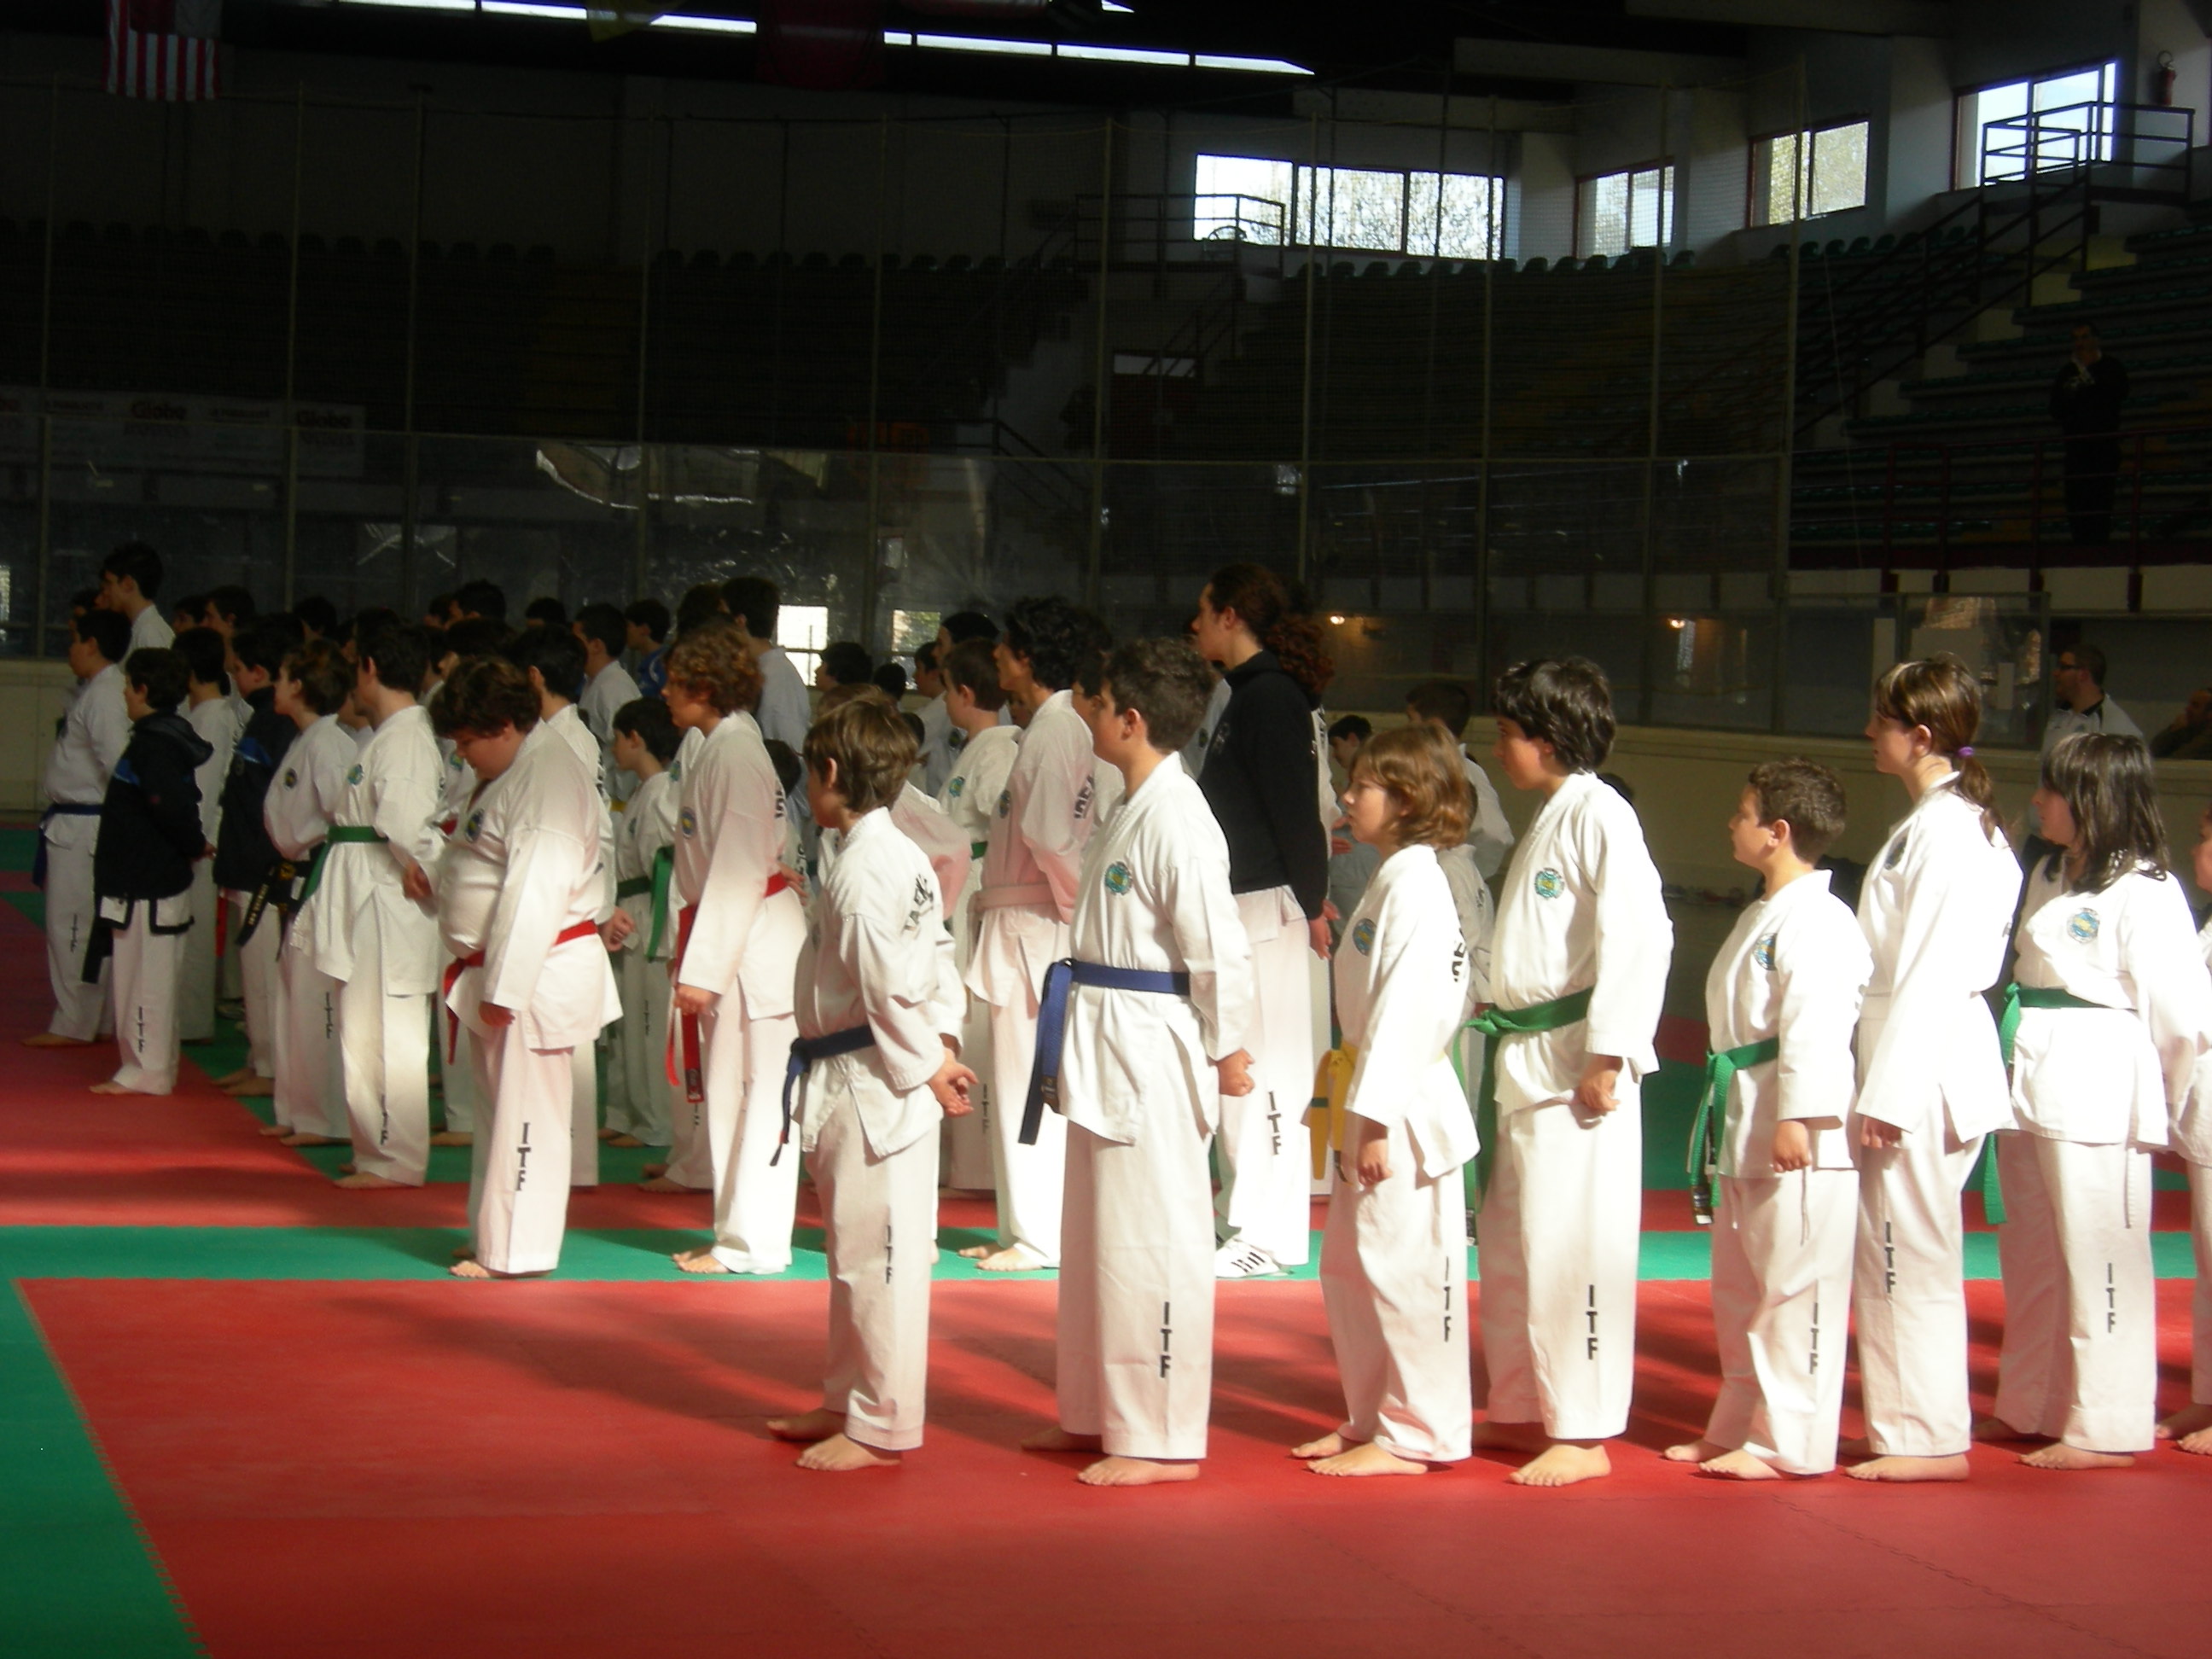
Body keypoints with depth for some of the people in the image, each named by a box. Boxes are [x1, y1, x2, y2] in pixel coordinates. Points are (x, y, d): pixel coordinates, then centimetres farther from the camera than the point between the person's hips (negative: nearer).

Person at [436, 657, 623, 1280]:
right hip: (500, 971, 11)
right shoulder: (510, 773, 15)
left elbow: (537, 891, -25)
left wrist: (505, 987, -25)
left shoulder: (549, 778, -19)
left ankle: (516, 1252, 2)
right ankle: (492, 1238, 28)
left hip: (539, 972, -11)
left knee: (525, 1114, -4)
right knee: (497, 1109, 18)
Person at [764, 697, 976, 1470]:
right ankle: (850, 1401, 31)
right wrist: (940, 1049, 7)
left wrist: (925, 1067, -13)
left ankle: (881, 1426, 4)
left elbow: (889, 986, -22)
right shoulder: (903, 856, 13)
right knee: (857, 1253, 19)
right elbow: (937, 964, 14)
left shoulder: (861, 869, -19)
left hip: (866, 1084, -11)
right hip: (884, 1081, 11)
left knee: (875, 1254, -3)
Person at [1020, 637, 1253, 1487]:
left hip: (1153, 1051, -11)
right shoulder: (1133, 804, 12)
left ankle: (1164, 1439, 3)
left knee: (1150, 1241, -5)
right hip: (1106, 1044, 11)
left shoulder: (1176, 818, -19)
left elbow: (1217, 946, -19)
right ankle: (1097, 1414, 30)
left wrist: (1226, 1049, -12)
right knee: (1097, 1233, 18)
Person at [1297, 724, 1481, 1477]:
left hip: (1403, 1107, -11)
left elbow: (1404, 1009, -21)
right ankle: (1371, 1420, 26)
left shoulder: (1415, 885, -16)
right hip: (1372, 1104, 11)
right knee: (1349, 1268, 16)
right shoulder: (1393, 878, 16)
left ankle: (1413, 1436, 5)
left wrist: (1377, 1118, -23)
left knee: (1402, 1270, -4)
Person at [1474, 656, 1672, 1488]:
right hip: (1523, 1065, 10)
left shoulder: (1600, 815, -13)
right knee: (1508, 1245, 16)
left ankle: (1583, 1434, 0)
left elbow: (1639, 935, -21)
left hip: (1574, 1066, -10)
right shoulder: (1548, 819, 17)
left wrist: (1607, 1055, -22)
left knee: (1571, 1247, -6)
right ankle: (1521, 1409, 27)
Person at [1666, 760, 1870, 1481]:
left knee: (1794, 1288, -5)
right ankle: (1737, 1428, 26)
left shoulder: (1818, 922, -15)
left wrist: (1796, 1118, -27)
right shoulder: (1763, 914, 18)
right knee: (1739, 1291, 17)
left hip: (1800, 1139, -11)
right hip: (1741, 1126, 11)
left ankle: (1790, 1442, 0)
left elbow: (1814, 1026, -23)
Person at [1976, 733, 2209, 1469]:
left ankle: (2105, 1429, 4)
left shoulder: (2145, 892, -13)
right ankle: (2028, 1405, 27)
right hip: (2033, 1079, 9)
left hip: (2099, 1092, -9)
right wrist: (2026, 1066, 9)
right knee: (2029, 1257, 16)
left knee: (2100, 1259, -4)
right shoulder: (2049, 877, 13)